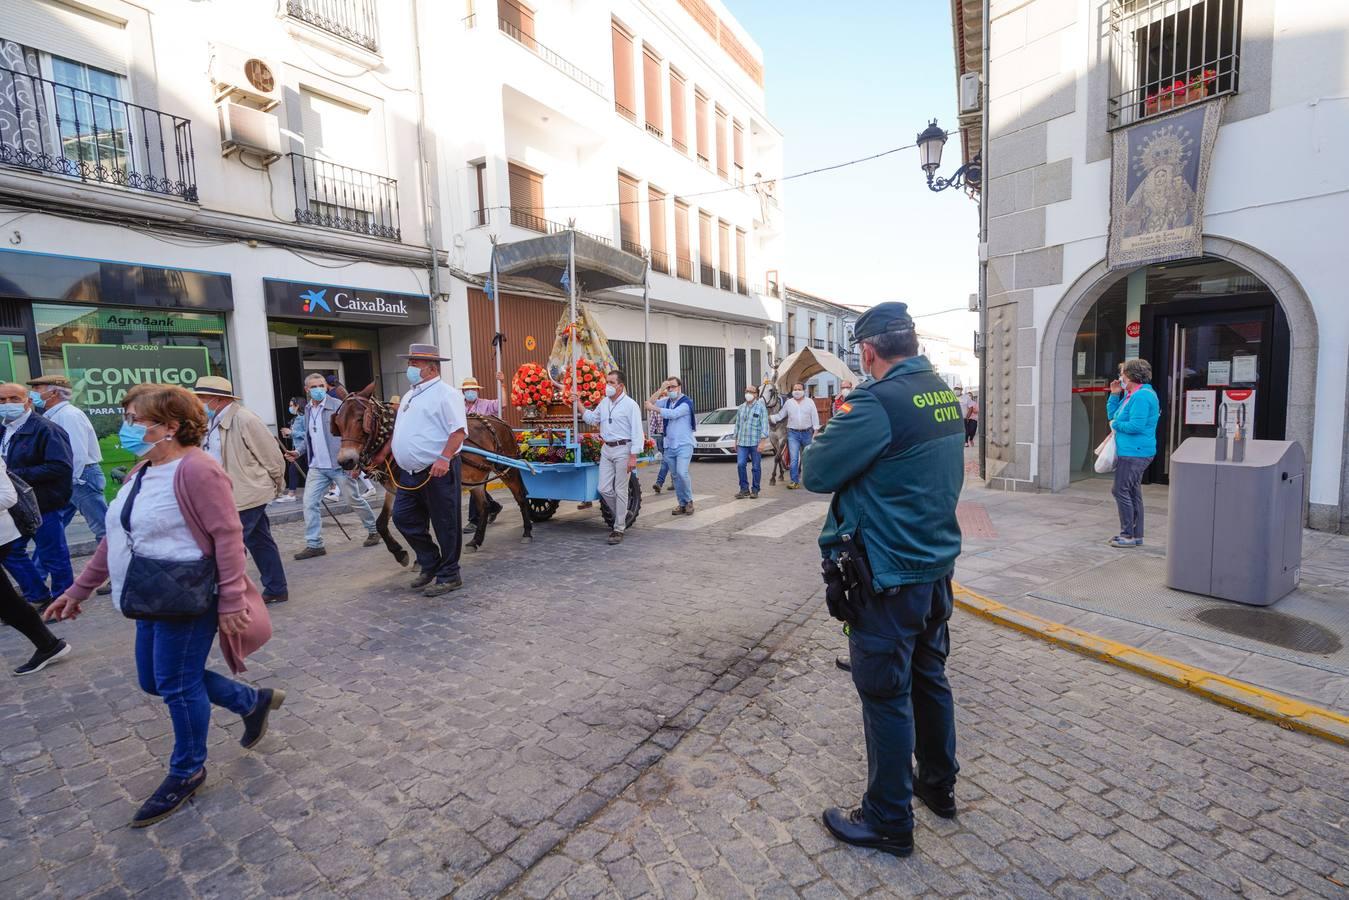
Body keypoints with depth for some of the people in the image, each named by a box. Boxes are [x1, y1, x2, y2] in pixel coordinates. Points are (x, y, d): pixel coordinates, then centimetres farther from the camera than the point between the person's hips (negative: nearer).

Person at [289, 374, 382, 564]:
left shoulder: (338, 406, -10)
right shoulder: (308, 409, 10)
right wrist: (299, 452, 9)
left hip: (339, 465, -6)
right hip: (316, 467, 6)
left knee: (355, 500, 6)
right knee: (310, 503, 0)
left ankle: (373, 531, 24)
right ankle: (314, 545, 8)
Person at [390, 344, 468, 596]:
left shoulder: (445, 394, -11)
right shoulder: (409, 395, 18)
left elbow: (459, 431, -20)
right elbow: (400, 432, 25)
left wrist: (444, 458, -31)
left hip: (437, 472, -9)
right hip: (410, 473, 9)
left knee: (445, 525, 1)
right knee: (403, 517, 13)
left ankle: (449, 576, 14)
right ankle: (430, 563, 29)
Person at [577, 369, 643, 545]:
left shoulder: (630, 405, -9)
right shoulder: (604, 402, 12)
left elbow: (637, 432, -13)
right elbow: (591, 418, 26)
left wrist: (633, 457, -18)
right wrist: (578, 403, 15)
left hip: (623, 450, -6)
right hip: (606, 449, 6)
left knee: (620, 491, 0)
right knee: (604, 489, 5)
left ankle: (619, 529, 10)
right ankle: (623, 515, 27)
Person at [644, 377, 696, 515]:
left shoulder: (686, 402, -8)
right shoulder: (667, 401, 10)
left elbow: (673, 414, -23)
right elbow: (649, 404, 3)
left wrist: (653, 408, -17)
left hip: (684, 445, -6)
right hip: (669, 445, 6)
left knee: (682, 473, -19)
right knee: (676, 476, 8)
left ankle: (689, 500, -1)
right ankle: (682, 504, 16)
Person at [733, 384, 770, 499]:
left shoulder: (761, 407, -2)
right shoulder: (741, 408, 13)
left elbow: (764, 425, -6)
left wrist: (762, 441, -13)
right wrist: (736, 440, 15)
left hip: (755, 442, -4)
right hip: (742, 442, 4)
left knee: (756, 467, 3)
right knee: (740, 465, -5)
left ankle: (755, 490, 14)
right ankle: (744, 489, 6)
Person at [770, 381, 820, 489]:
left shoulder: (810, 402, 3)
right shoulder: (788, 402, 5)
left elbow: (815, 417, 1)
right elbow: (780, 415, 9)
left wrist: (815, 431, -5)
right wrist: (769, 418, -4)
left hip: (807, 433, 0)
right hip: (793, 433, 0)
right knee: (794, 459, -7)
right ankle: (795, 482, -5)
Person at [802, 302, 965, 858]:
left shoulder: (877, 401, -22)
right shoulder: (945, 396, 6)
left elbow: (816, 474, -21)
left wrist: (832, 433, 0)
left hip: (887, 577, -9)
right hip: (937, 565, 9)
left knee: (886, 696, 6)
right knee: (930, 677, 23)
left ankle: (888, 822, 23)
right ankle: (939, 785, 43)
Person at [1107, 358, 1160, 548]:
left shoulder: (1142, 396, -17)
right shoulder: (1131, 395, 16)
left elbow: (1136, 426, -24)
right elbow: (1113, 415, 21)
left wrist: (1115, 424, -7)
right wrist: (1114, 395, 12)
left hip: (1134, 453, -11)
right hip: (1131, 452, 11)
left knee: (1121, 491, -8)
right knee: (1132, 493, 14)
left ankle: (1128, 535, -1)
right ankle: (1136, 535, 21)